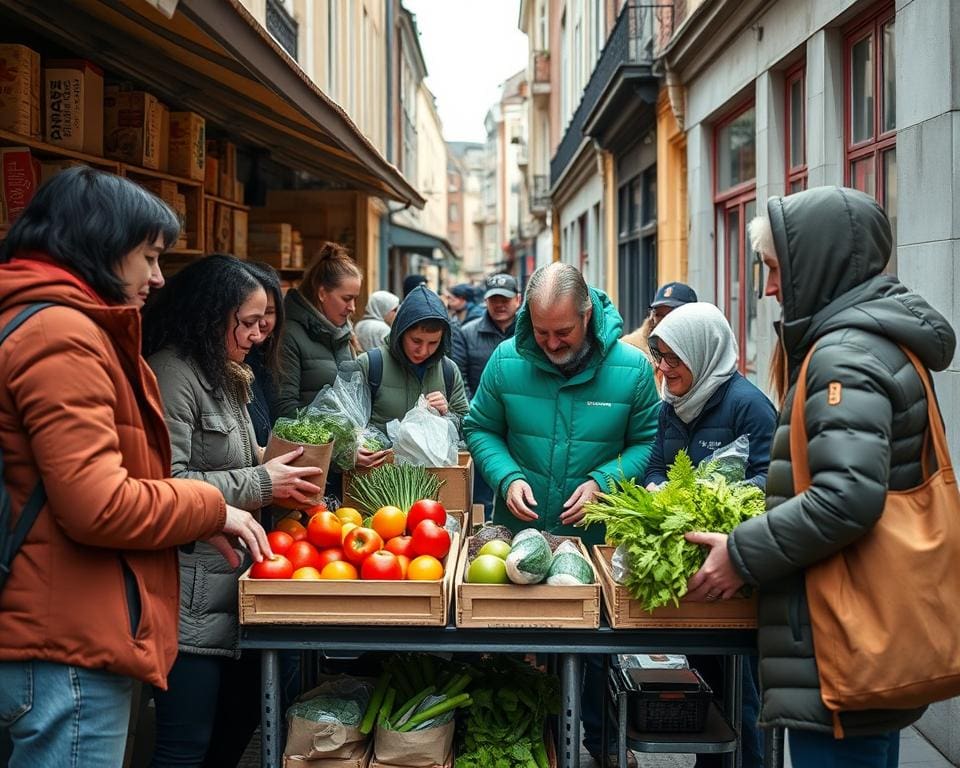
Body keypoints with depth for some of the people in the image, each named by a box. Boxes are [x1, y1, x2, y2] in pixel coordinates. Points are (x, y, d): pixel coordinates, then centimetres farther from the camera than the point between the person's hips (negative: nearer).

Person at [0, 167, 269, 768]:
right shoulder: (61, 335, -16)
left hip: (69, 635, 11)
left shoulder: (65, 326, 18)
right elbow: (99, 506, -23)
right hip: (68, 652, -11)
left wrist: (197, 519, 12)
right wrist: (210, 508, -7)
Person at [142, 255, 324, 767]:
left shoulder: (223, 376, 17)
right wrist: (260, 483, -17)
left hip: (231, 587, 10)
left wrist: (273, 463, 5)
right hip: (191, 604, -10)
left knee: (244, 716, 17)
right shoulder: (172, 374, -15)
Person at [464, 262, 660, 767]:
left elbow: (646, 442, -4)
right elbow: (480, 429, 2)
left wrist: (601, 482, -19)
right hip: (520, 531, 1)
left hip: (597, 536, -1)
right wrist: (507, 477, -15)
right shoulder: (506, 360, -8)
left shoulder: (631, 368, -12)